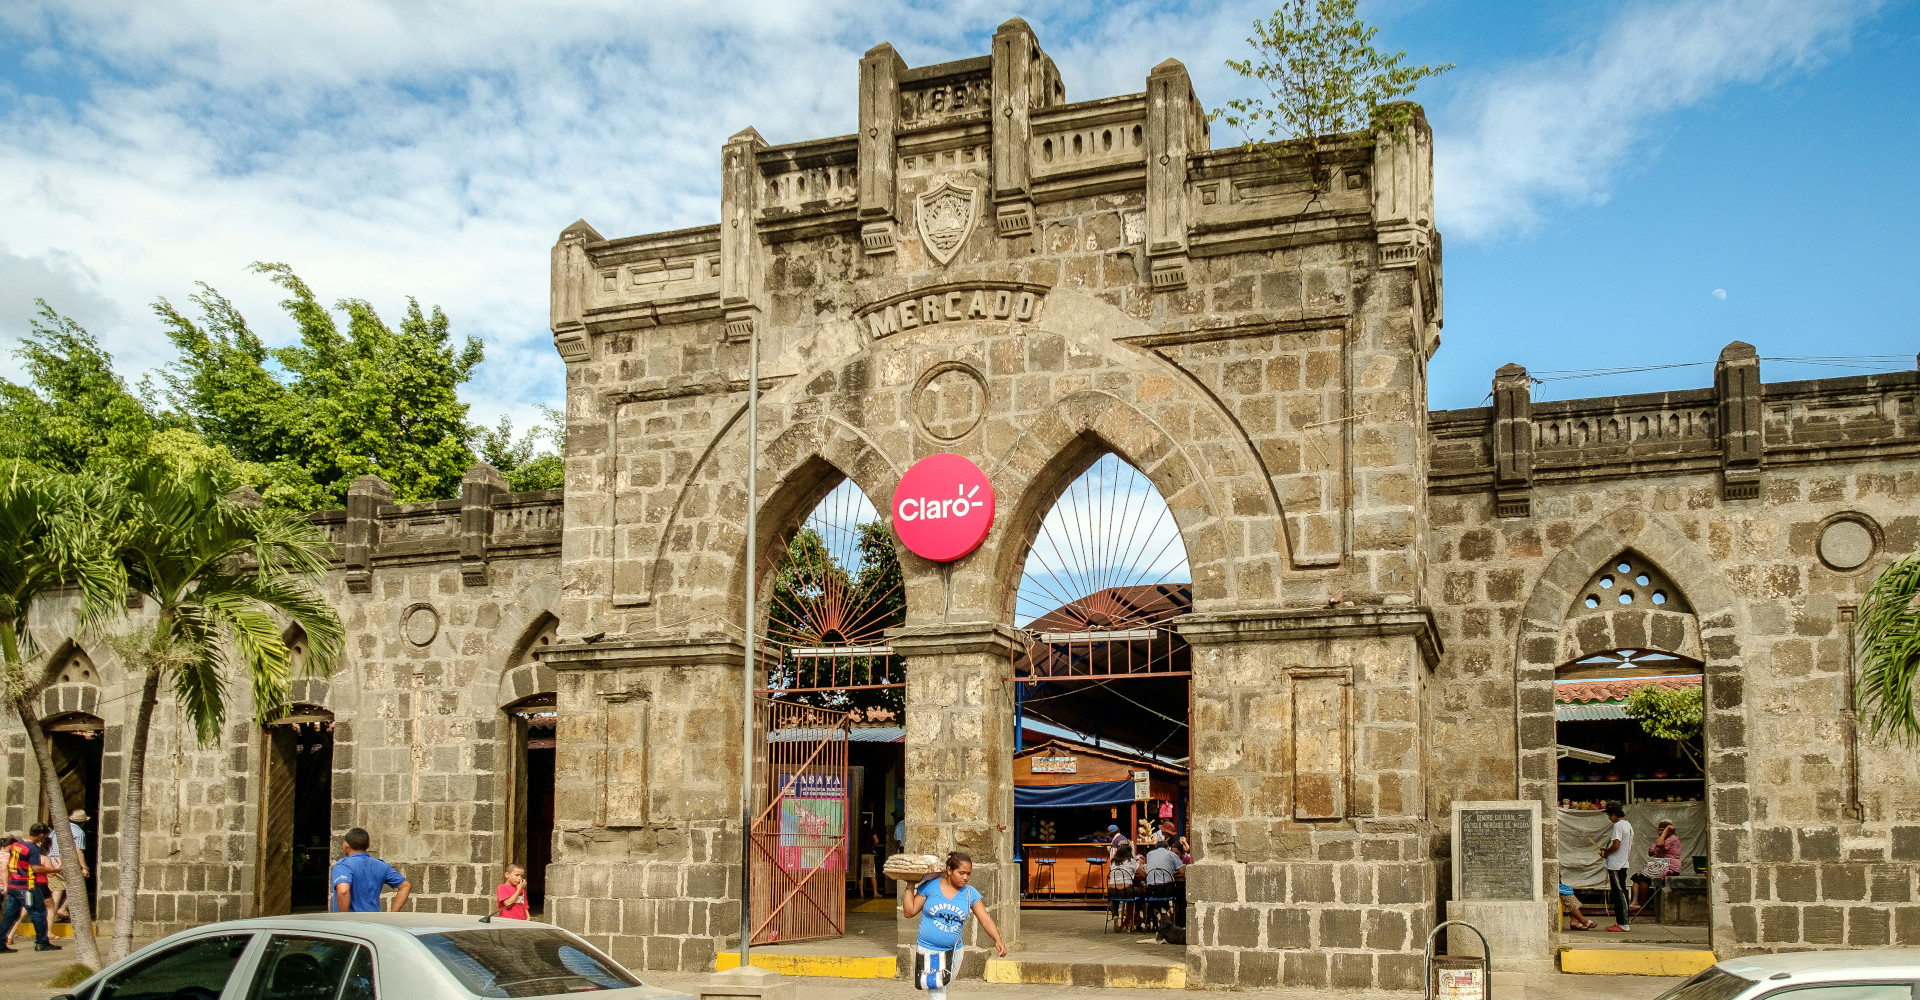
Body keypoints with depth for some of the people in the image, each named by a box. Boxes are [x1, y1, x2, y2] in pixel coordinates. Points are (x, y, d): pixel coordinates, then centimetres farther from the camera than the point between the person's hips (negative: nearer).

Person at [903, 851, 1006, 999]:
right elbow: (910, 912, -2)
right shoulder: (930, 887, -6)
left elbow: (985, 919, -4)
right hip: (927, 950, -3)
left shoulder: (970, 893, 1)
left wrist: (997, 940, -19)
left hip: (952, 953, 3)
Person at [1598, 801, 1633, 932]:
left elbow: (1616, 845, -23)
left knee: (1619, 894, -7)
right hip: (1623, 863, 10)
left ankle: (1623, 924, -7)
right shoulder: (1628, 825, 16)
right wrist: (1607, 850, 16)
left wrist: (1606, 853, -6)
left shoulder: (1618, 825, -14)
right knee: (1621, 894, 13)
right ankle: (1624, 922, 16)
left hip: (1616, 865, -10)